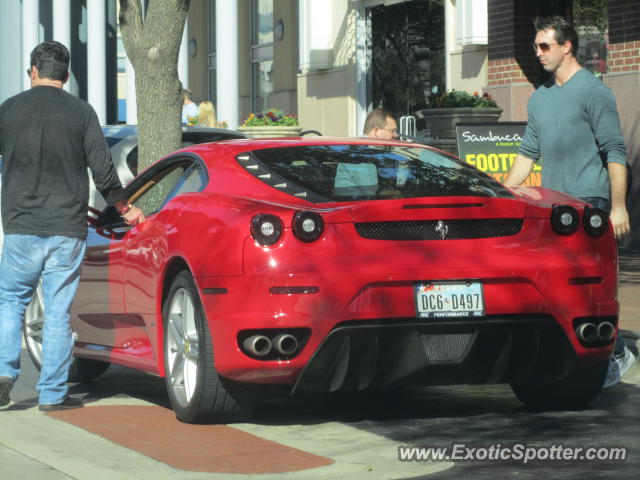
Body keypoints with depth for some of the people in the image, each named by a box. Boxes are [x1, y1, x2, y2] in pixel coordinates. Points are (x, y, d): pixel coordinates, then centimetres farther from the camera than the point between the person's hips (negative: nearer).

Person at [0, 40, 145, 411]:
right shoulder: (81, 112, 0)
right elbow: (103, 169, -1)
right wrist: (125, 208, 14)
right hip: (67, 228, 0)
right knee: (59, 311, 3)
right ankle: (53, 393, 5)